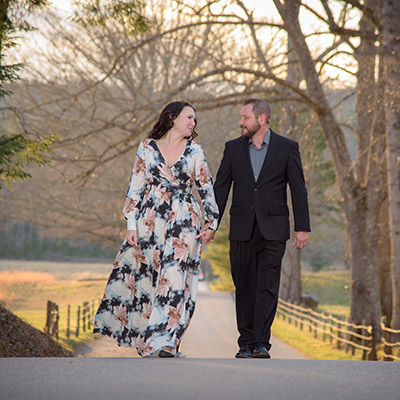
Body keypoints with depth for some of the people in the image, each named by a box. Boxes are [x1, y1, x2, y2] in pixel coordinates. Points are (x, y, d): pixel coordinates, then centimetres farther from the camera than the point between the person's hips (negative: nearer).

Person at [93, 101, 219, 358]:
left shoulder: (195, 151, 7)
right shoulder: (147, 148, 5)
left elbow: (206, 188, 10)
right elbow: (135, 187, 5)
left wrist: (212, 222, 5)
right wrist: (131, 225, -1)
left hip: (184, 223, 0)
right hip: (150, 221, 0)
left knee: (175, 279, -8)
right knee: (145, 278, 2)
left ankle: (164, 343, -7)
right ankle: (149, 342, 13)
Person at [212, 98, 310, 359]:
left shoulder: (287, 148, 1)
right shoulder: (233, 148, 8)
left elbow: (298, 189, 2)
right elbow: (221, 187, 8)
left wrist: (302, 228, -3)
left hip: (272, 230, -3)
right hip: (241, 229, 3)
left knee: (267, 287, -9)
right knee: (244, 287, 5)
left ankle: (262, 343, -11)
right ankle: (246, 343, 12)